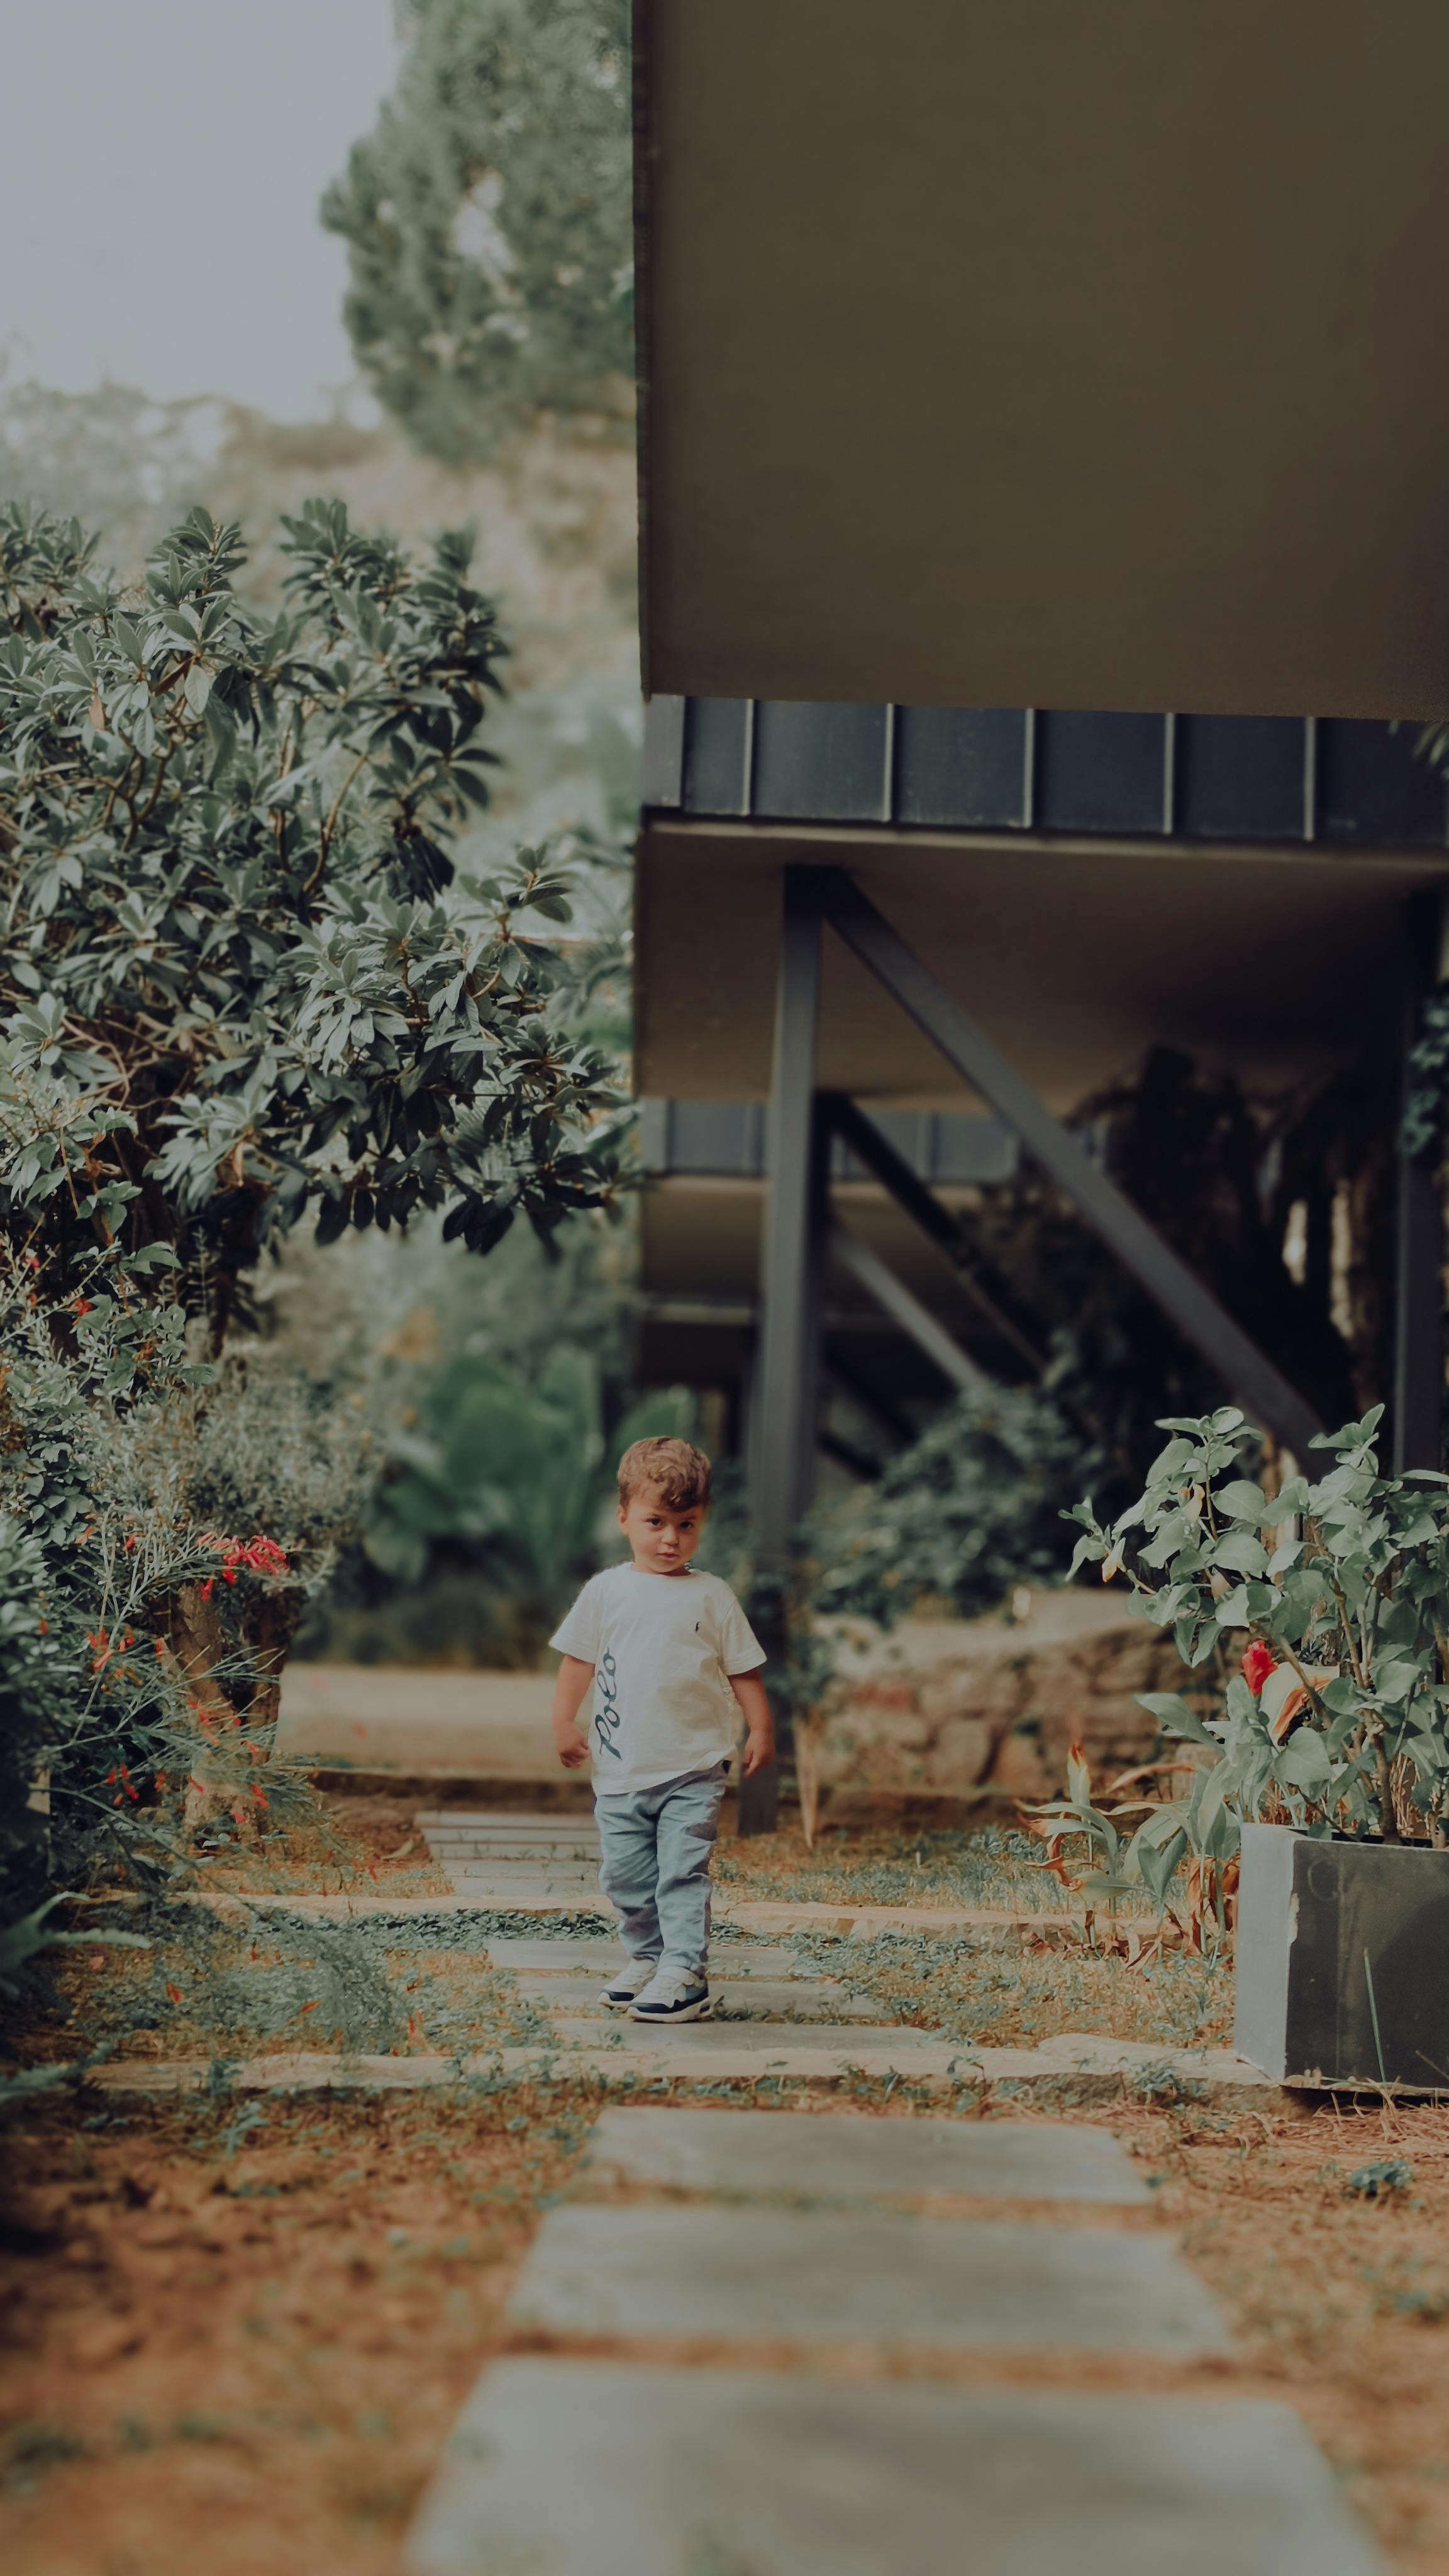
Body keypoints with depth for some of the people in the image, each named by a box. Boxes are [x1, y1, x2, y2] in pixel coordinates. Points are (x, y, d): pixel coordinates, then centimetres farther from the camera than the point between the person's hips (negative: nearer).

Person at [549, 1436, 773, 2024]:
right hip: (621, 1770, 3)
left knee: (683, 1873, -7)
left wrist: (760, 1729, -2)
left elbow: (743, 1670, 4)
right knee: (624, 1875, 9)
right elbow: (579, 1660, 8)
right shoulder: (606, 1591, 3)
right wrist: (564, 1721, 1)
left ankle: (685, 1973, -5)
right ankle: (647, 1958, 25)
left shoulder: (712, 1596, 0)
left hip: (693, 1769, -3)